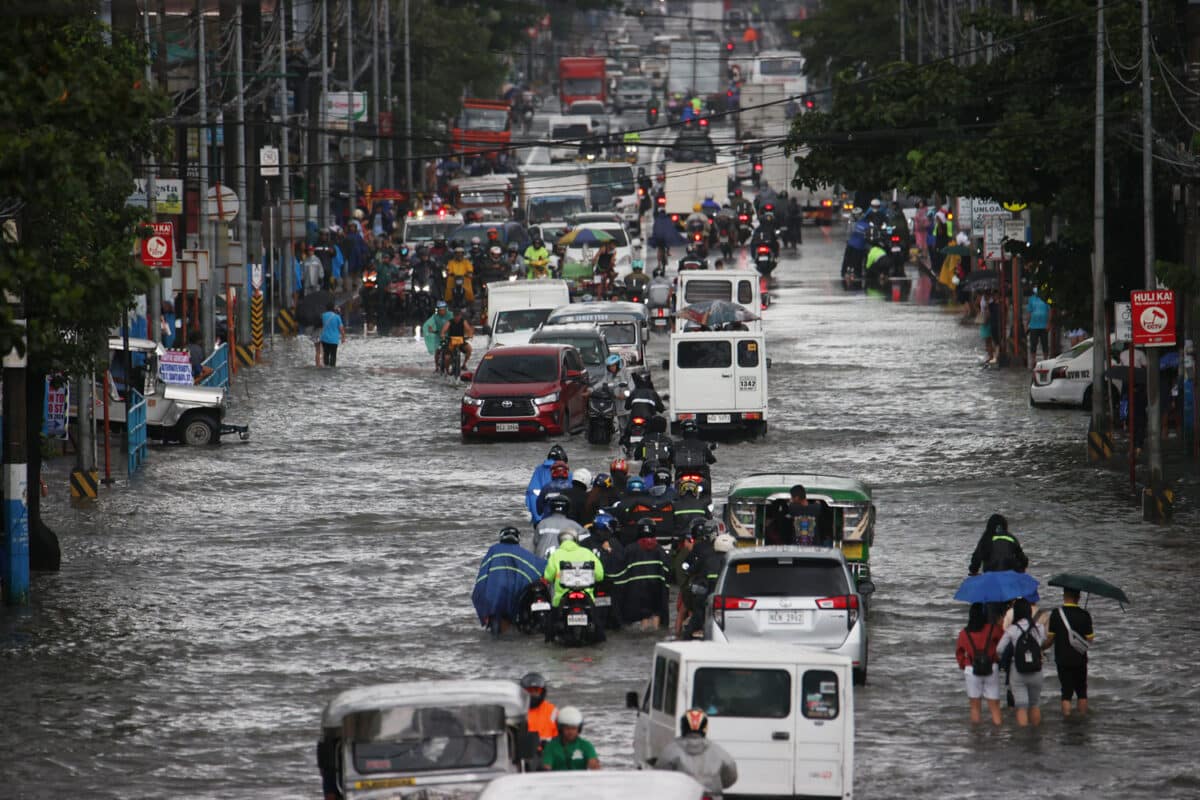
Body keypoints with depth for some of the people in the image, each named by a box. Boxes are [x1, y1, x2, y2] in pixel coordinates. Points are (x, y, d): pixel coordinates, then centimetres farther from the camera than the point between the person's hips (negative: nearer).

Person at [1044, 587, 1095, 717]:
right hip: (1080, 660, 1)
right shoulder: (1084, 616, -7)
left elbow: (1050, 639, -7)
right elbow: (1089, 640, -7)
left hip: (1062, 660, -1)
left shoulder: (1056, 615, -9)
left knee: (1066, 693, 5)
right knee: (1082, 692, 14)